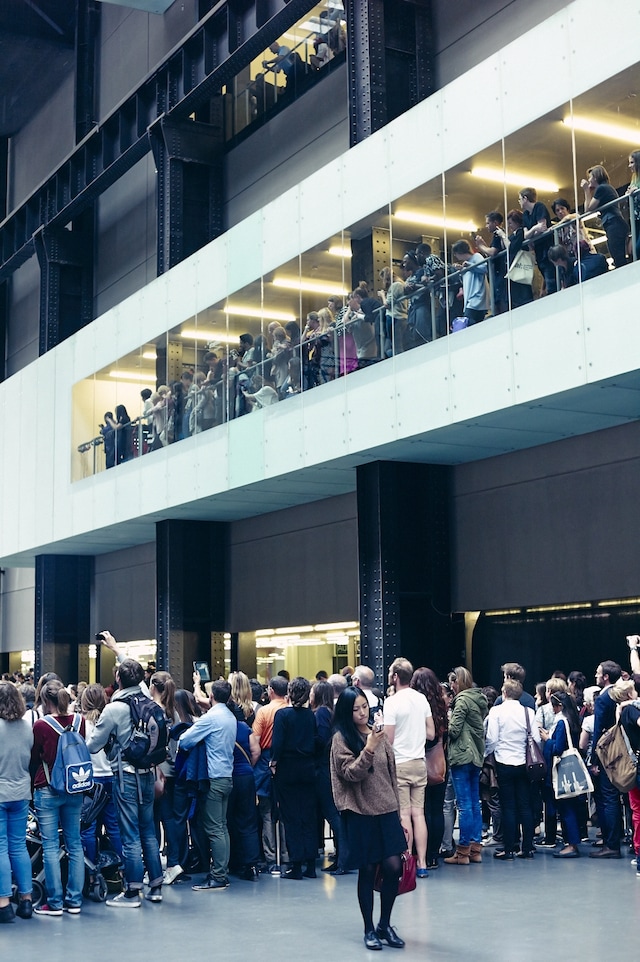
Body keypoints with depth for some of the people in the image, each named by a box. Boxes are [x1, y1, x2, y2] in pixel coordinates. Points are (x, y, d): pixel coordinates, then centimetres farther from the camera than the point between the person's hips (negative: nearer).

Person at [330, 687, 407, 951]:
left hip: (386, 811, 4)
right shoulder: (341, 738, -5)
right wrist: (369, 749, -27)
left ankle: (385, 924, 16)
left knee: (393, 867, -2)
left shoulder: (378, 734, 8)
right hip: (361, 814, -4)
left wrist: (398, 811, 14)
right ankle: (369, 929, 16)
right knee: (367, 871, 1)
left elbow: (391, 775, 14)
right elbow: (350, 773, -15)